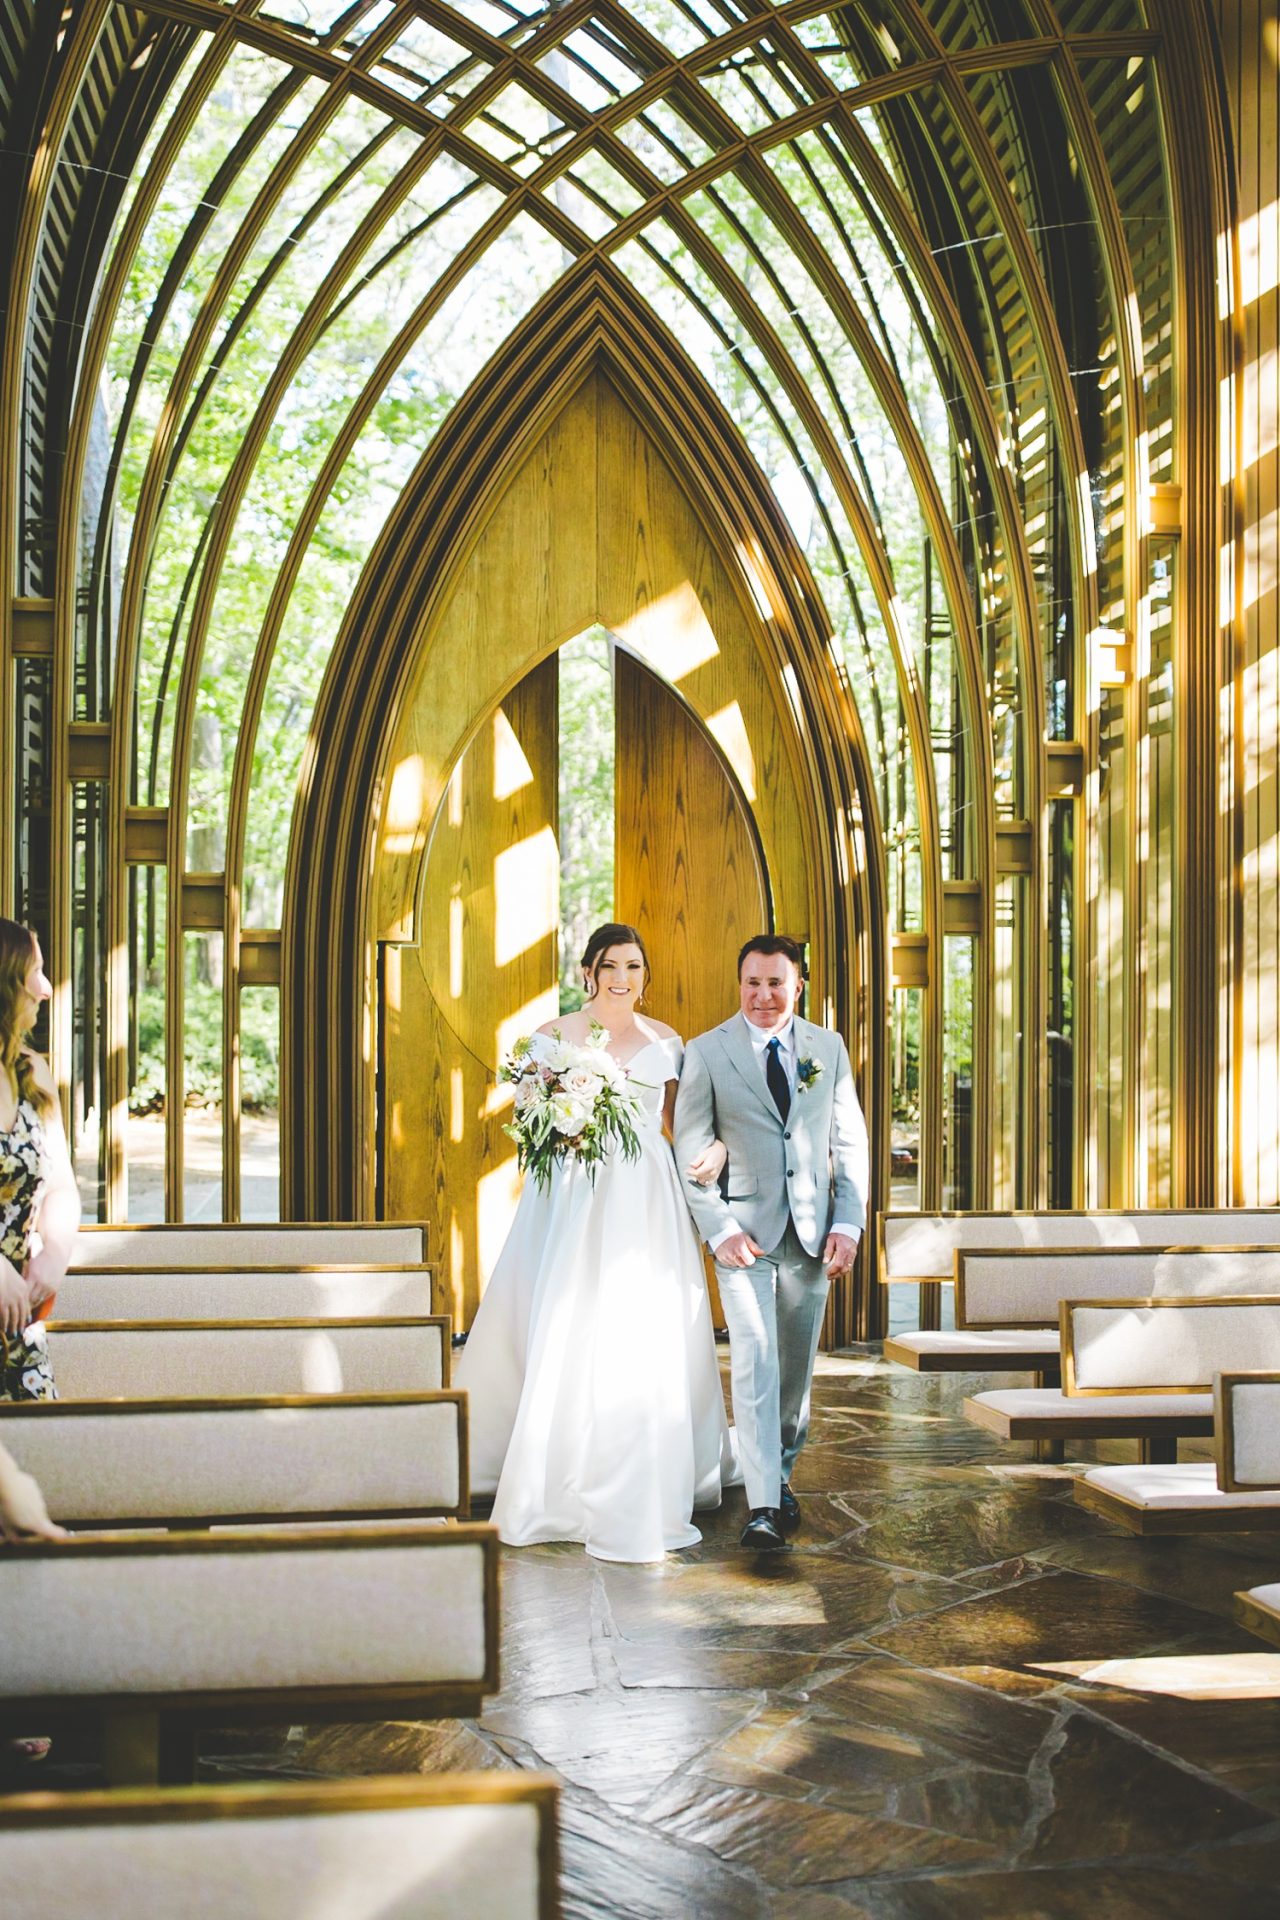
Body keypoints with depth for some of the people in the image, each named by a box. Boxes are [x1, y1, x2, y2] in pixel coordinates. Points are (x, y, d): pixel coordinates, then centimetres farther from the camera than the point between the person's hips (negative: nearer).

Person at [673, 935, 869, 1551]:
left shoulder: (828, 1048, 7)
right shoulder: (706, 1053, -2)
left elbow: (849, 1143, 9)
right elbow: (690, 1152, -2)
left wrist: (848, 1224, -1)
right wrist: (720, 1231, -11)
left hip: (812, 1233, 3)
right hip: (743, 1232, -3)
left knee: (797, 1367, 11)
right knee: (754, 1360, -12)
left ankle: (781, 1473, 31)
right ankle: (763, 1505, -10)